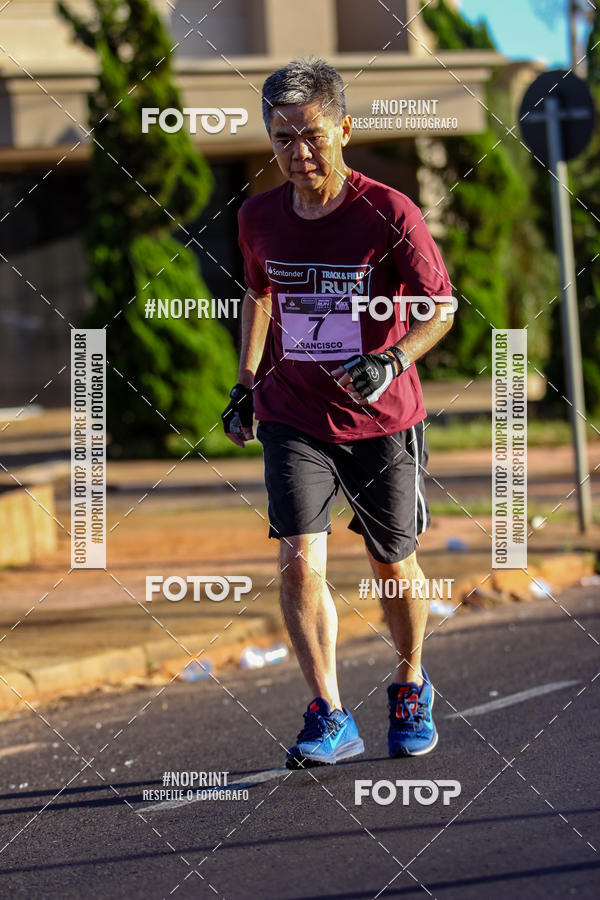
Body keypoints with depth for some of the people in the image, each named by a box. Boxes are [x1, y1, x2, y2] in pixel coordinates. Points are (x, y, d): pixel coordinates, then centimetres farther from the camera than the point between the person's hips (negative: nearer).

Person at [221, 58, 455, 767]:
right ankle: (329, 719, -10)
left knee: (392, 565, 10)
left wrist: (392, 361, -25)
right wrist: (246, 381, 16)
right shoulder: (259, 217, -1)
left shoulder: (388, 213, -14)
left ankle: (411, 685, 37)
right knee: (300, 560, -15)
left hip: (383, 418, -2)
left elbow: (440, 308, -8)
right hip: (293, 417, 2)